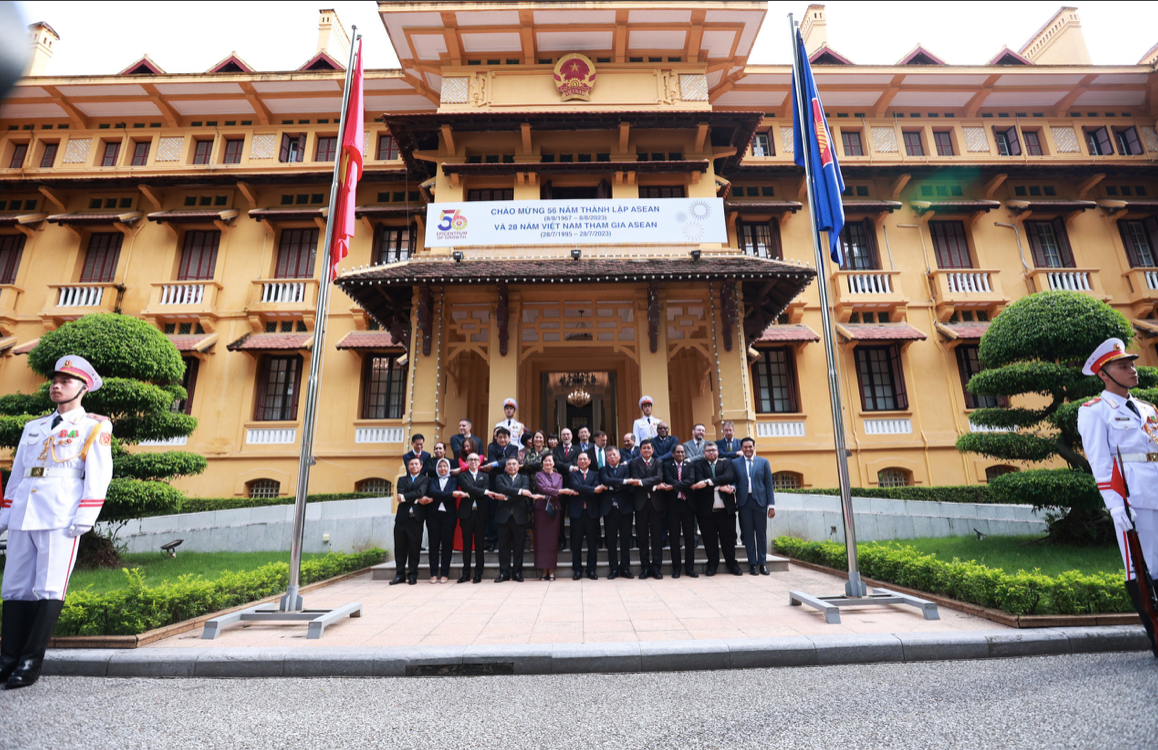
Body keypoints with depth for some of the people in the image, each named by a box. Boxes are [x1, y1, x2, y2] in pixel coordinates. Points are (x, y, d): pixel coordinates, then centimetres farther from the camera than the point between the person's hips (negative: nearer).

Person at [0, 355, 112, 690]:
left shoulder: (94, 426, 3)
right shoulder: (33, 427, 20)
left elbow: (98, 476, -6)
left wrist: (84, 519, -14)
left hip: (60, 517, -6)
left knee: (49, 588, -6)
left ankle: (31, 663, -1)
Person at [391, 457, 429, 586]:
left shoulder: (425, 480, 8)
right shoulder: (402, 480, 16)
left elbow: (420, 492, -11)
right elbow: (401, 496, -1)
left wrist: (405, 497, -12)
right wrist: (417, 499, -10)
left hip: (416, 518, -3)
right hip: (402, 517, 3)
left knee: (414, 548, 1)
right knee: (400, 548, 6)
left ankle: (412, 575, 11)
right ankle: (400, 575, 16)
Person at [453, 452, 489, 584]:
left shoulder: (485, 477, 12)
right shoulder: (462, 476, 7)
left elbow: (485, 493, -4)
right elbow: (468, 487, -12)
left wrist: (468, 494, -13)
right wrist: (484, 491, -19)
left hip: (480, 513, 1)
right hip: (466, 513, -1)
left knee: (479, 544, 4)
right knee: (467, 544, 5)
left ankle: (478, 574, 10)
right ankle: (466, 573, 13)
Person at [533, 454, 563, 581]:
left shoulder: (559, 476, 12)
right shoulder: (538, 475, 7)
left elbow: (558, 495, 0)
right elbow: (544, 488, -9)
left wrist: (544, 497, -12)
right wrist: (559, 491, -12)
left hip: (554, 509, 2)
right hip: (541, 509, -2)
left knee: (553, 539, 1)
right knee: (542, 539, -2)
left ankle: (551, 570, 6)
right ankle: (544, 570, 3)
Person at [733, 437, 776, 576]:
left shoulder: (763, 462, 7)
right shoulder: (735, 463, 7)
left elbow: (769, 484, 5)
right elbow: (733, 481, 5)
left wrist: (771, 505, 0)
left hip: (760, 501, 0)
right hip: (744, 502, 0)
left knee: (761, 533, 5)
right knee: (748, 534, 4)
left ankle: (762, 563, 16)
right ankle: (752, 563, 12)